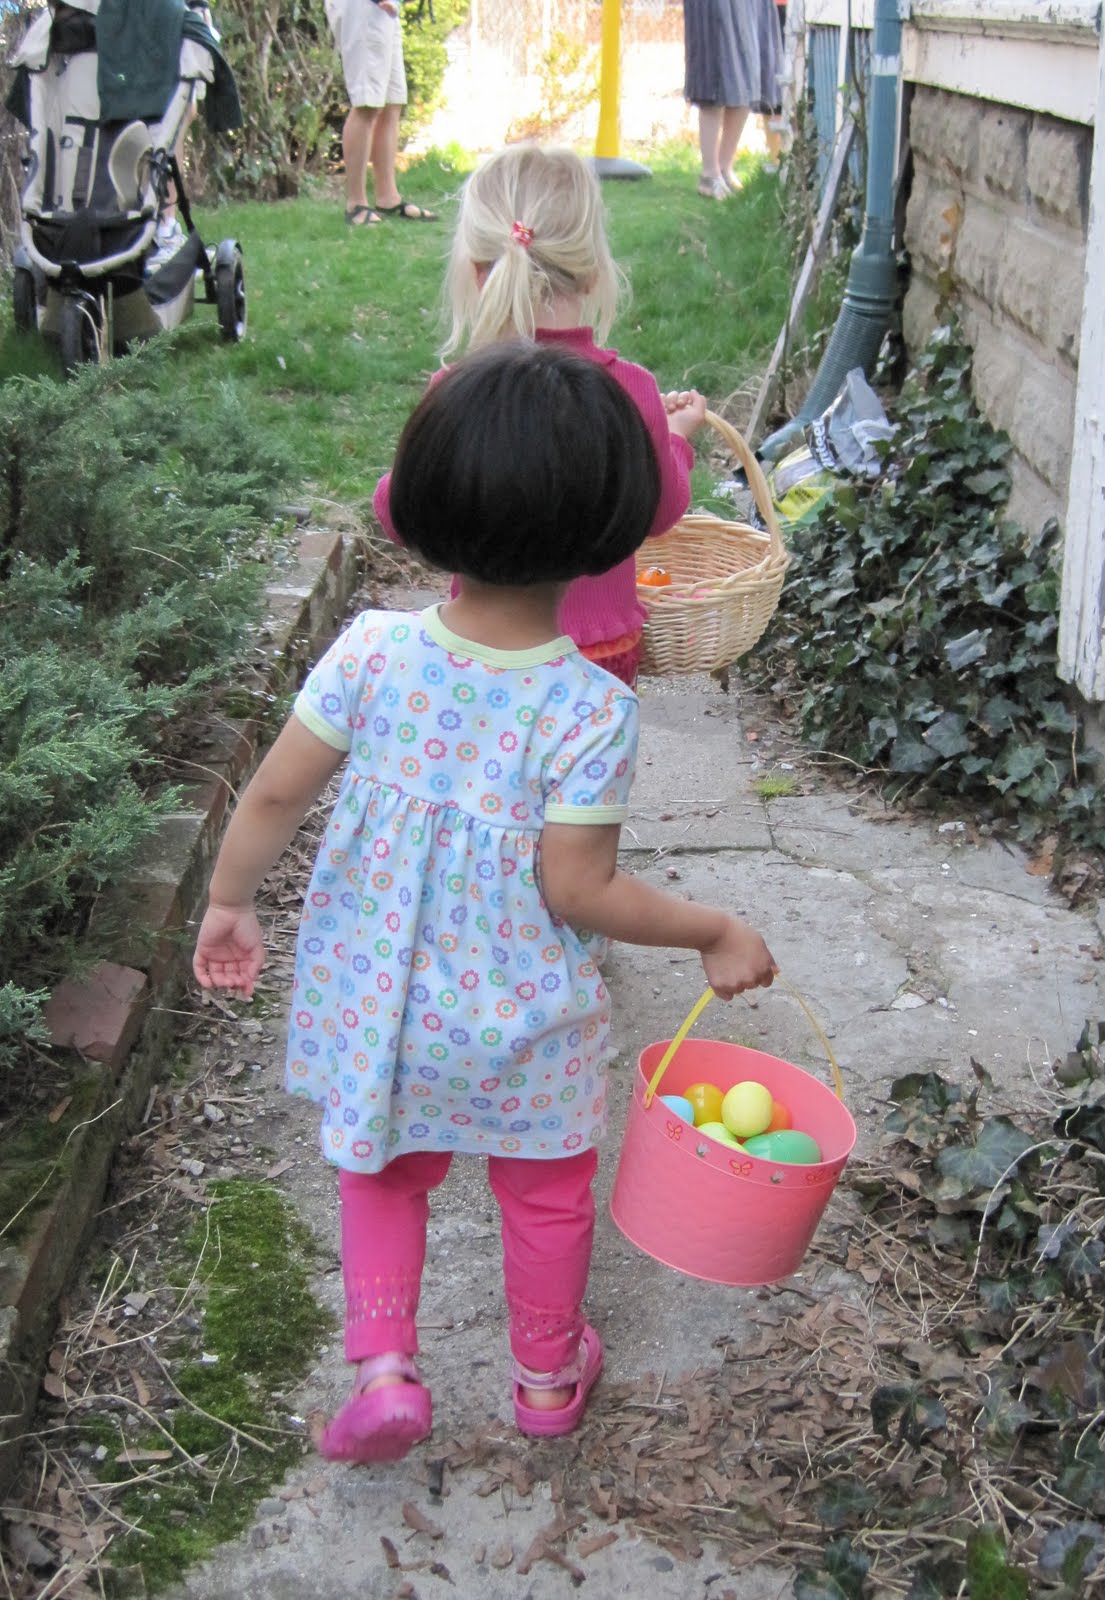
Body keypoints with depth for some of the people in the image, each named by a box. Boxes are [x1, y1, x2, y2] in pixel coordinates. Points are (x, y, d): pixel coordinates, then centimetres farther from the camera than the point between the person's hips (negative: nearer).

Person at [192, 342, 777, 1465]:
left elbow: (275, 795, -10)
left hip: (377, 999, 2)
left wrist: (228, 903, 8)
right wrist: (715, 934, -6)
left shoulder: (370, 651, -18)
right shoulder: (591, 710, -26)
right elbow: (578, 890, -21)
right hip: (522, 1024, -2)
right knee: (544, 1194, 25)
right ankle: (549, 1373, 46)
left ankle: (381, 1365, 21)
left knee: (385, 1174, 29)